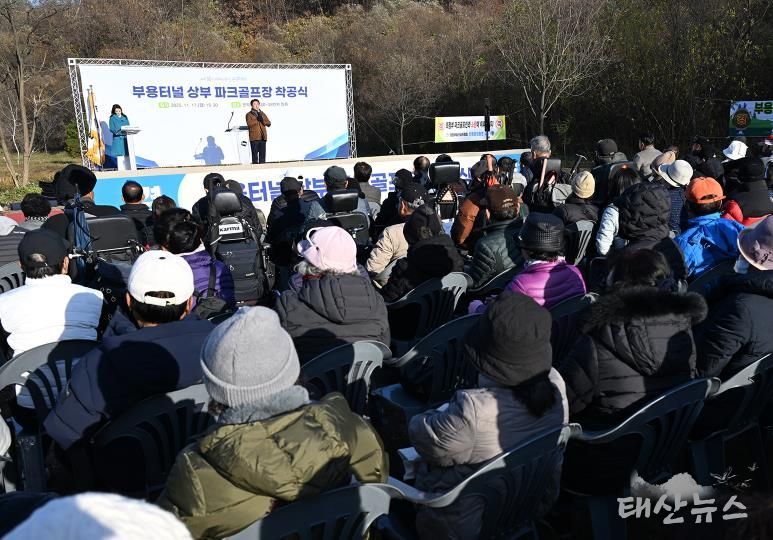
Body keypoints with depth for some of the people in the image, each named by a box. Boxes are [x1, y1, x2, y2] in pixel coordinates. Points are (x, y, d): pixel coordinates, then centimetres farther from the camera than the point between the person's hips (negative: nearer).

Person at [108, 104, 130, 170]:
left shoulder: (125, 117, 16)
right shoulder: (112, 118, 4)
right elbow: (112, 129, -4)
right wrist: (119, 131, -20)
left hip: (126, 138, 4)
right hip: (117, 139, -4)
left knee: (127, 155, 0)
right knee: (120, 155, -9)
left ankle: (127, 169, 3)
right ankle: (121, 169, -8)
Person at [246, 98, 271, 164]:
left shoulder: (262, 113, 19)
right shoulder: (249, 114, 6)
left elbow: (269, 123, 10)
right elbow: (249, 123, -12)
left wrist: (263, 120, -7)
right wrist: (257, 120, -13)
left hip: (263, 137, 4)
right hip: (254, 137, -4)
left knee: (262, 154, 4)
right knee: (255, 153, -5)